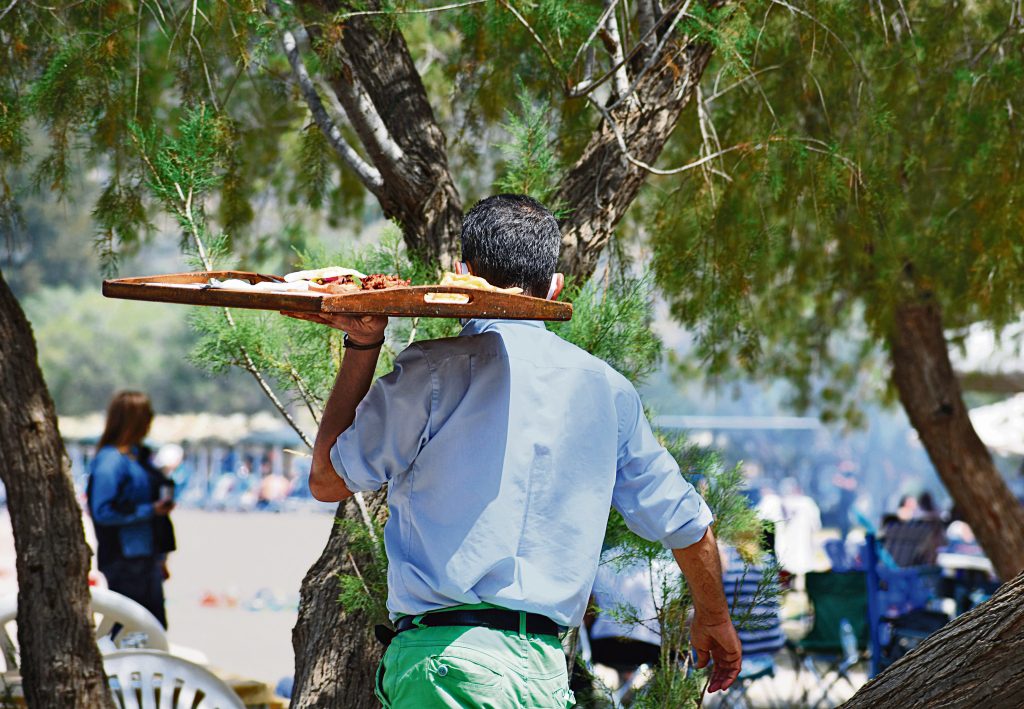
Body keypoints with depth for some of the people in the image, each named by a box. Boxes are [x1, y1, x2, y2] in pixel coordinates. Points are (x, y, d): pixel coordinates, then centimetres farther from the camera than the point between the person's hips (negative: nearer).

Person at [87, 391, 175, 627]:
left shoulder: (137, 455, 13)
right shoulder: (110, 461, -15)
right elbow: (102, 512, -22)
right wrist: (149, 511, -19)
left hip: (145, 557, 9)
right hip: (124, 561, -9)